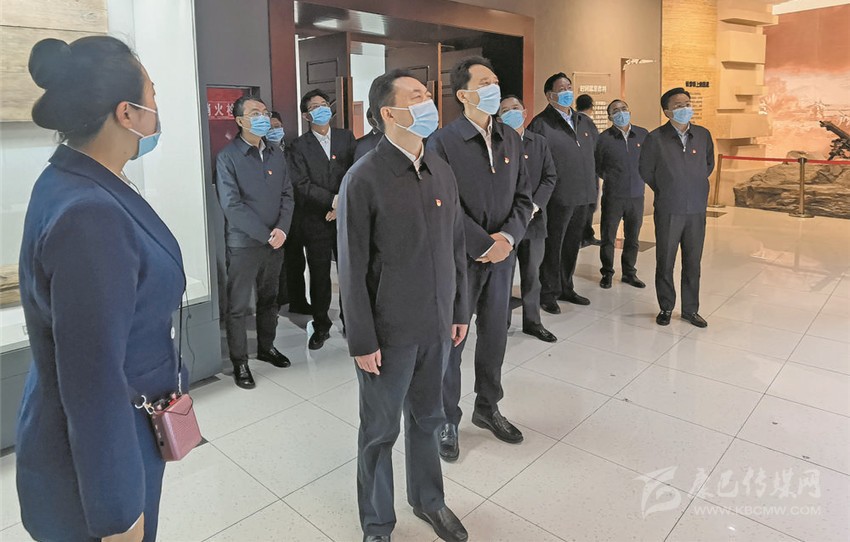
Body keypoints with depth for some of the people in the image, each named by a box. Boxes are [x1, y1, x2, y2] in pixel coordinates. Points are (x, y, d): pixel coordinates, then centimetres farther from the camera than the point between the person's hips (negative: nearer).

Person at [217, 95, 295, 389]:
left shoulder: (276, 153, 7)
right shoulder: (227, 157, -9)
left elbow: (287, 195, 6)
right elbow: (232, 205, -15)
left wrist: (282, 229, -10)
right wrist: (265, 234, -16)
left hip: (275, 241, 5)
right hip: (243, 243, -5)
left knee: (269, 299, 17)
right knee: (238, 307, 4)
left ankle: (266, 347, 34)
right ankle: (239, 362, 18)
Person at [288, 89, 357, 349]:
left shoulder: (346, 137, 8)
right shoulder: (299, 146, 2)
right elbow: (302, 184, -7)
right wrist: (333, 199, -17)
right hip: (316, 221, -1)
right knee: (319, 276, 6)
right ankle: (321, 327, 21)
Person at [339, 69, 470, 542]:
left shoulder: (442, 172, 3)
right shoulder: (364, 180, -13)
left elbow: (457, 248, 9)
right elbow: (353, 268, -12)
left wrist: (460, 310, 10)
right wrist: (362, 340, -11)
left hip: (438, 324, 5)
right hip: (390, 330, -5)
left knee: (427, 417, 21)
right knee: (381, 430, 12)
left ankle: (429, 499, 44)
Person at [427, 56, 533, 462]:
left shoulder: (510, 139, 8)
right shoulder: (443, 141, -10)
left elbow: (523, 196, 7)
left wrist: (508, 236, -9)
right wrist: (483, 246, -16)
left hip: (502, 256, 6)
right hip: (459, 257, -5)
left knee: (495, 336, 16)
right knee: (450, 340, 7)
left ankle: (487, 408, 36)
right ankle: (447, 421, 25)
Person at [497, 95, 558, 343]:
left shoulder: (539, 142, 8)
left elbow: (550, 177, 5)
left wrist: (535, 205, -8)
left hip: (533, 218, 4)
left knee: (532, 274, 13)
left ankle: (532, 322, 26)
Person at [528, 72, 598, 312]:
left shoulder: (584, 122, 14)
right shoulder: (541, 123, -8)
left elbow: (593, 154, 20)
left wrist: (593, 187, 15)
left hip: (583, 196, 7)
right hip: (558, 197, -7)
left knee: (572, 244, 15)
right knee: (553, 245, 2)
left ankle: (565, 287, 29)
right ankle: (548, 293, 14)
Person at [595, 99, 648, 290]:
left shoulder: (643, 135, 2)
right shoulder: (604, 138, -6)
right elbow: (597, 166, 4)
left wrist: (641, 179, 9)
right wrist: (610, 179, 4)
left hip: (636, 195, 3)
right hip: (612, 196, -2)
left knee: (633, 238, 11)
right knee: (608, 237, 4)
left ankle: (629, 273, 25)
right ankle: (607, 273, 19)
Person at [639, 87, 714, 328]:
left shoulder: (703, 135, 3)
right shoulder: (656, 138, -7)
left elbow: (709, 164, 19)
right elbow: (645, 170, 3)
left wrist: (696, 187, 15)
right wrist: (665, 191, 9)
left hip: (697, 209, 3)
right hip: (668, 210, -3)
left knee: (693, 262, 9)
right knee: (665, 261, 6)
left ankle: (690, 309, 22)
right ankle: (666, 307, 21)